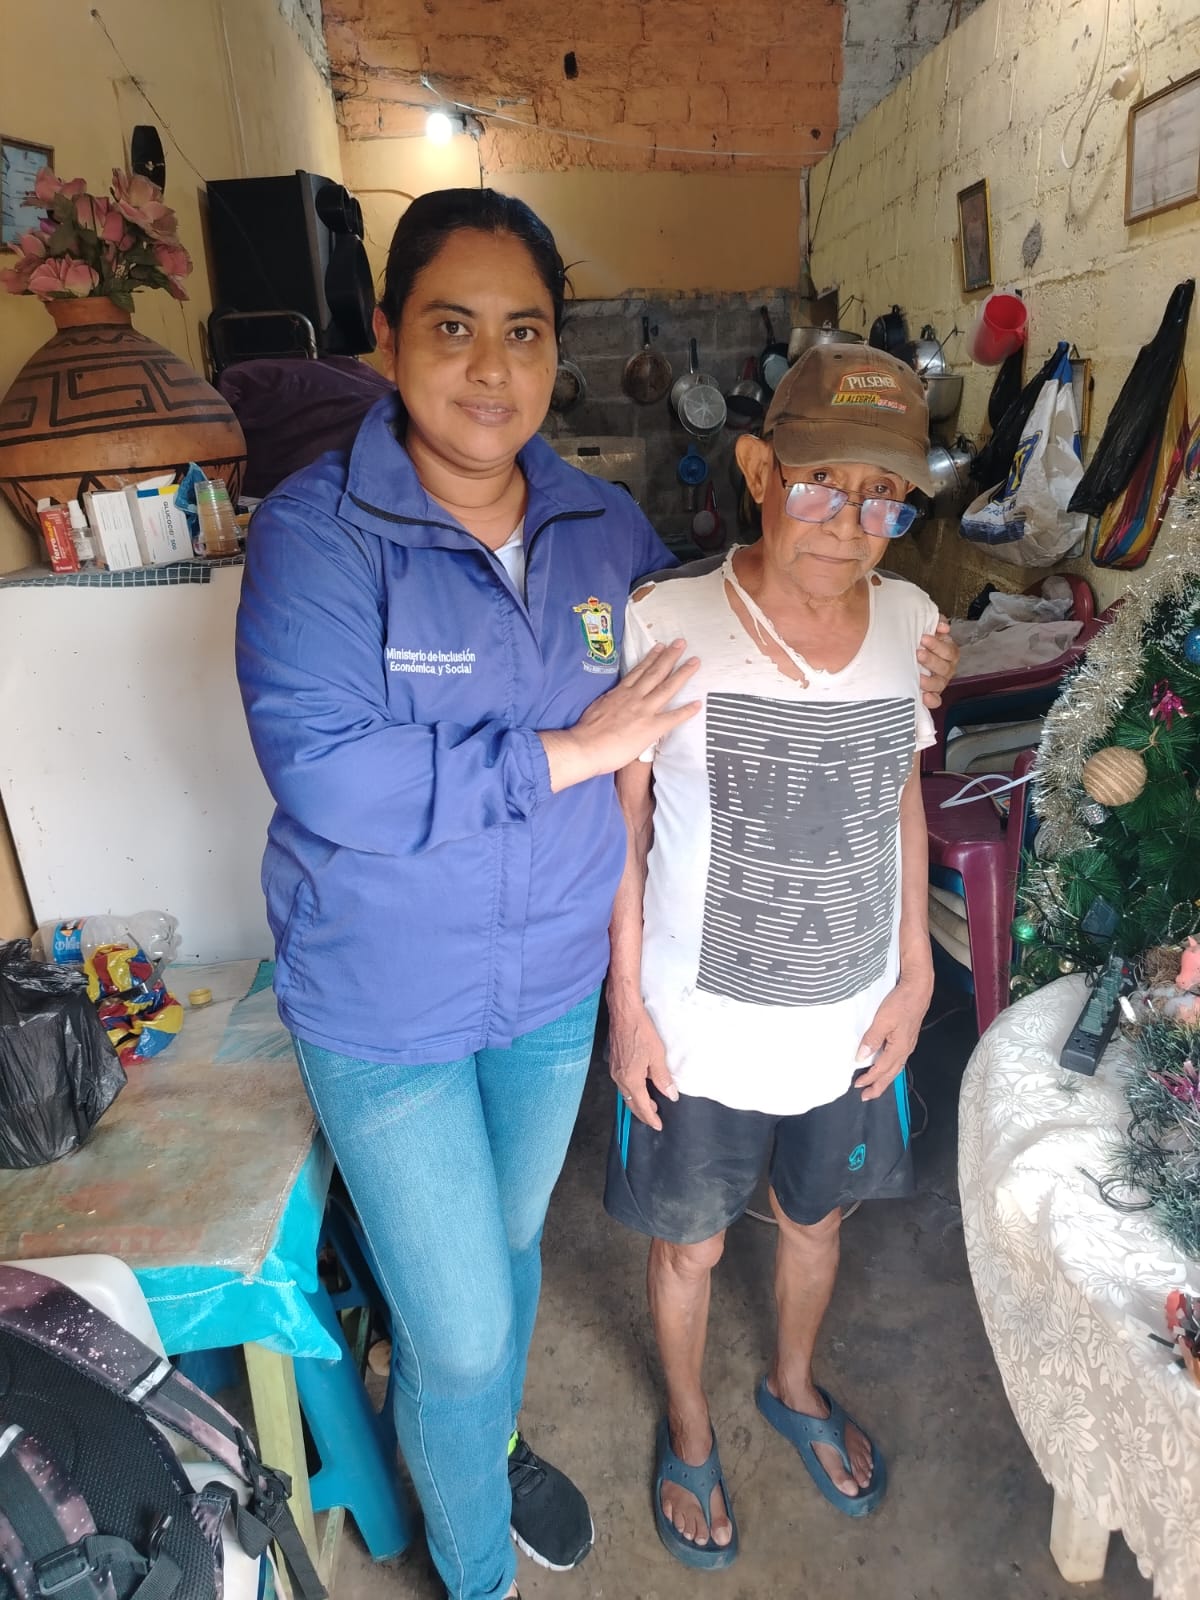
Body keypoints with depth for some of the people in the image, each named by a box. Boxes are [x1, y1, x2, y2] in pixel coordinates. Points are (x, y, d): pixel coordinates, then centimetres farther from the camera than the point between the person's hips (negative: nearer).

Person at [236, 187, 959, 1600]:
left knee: (507, 1242, 28)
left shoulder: (604, 527, -2)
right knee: (458, 1325, 9)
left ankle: (487, 1445, 61)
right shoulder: (320, 529, -17)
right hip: (384, 1008, -4)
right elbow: (322, 772, -27)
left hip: (554, 980, 5)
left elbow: (703, 650, 16)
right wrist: (566, 754, -24)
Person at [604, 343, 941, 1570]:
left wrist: (914, 974, 4)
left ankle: (795, 1386, 59)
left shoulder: (912, 623, -6)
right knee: (687, 1242, 19)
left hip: (853, 1020, 4)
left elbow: (901, 802, 5)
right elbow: (621, 825, -11)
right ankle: (689, 1427, 52)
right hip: (697, 1029, -3)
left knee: (816, 1216, 27)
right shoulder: (664, 622, -19)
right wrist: (628, 1005, -9)